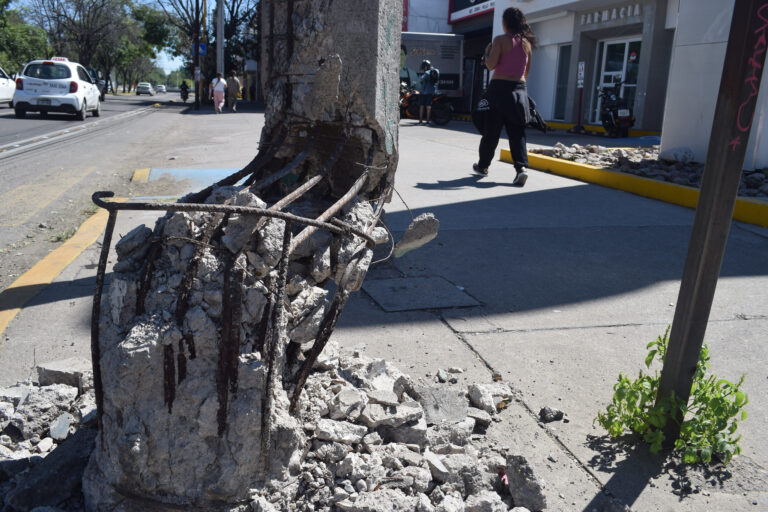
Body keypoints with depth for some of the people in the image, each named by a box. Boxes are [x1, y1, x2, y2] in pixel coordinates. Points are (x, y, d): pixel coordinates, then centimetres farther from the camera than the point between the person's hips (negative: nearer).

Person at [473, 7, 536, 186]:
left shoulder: (500, 40, -6)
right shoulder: (526, 43, 10)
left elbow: (491, 65, -12)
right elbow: (527, 71, 15)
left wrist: (487, 52, 6)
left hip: (500, 87, -4)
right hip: (519, 89, 4)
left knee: (491, 130, 7)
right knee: (517, 132, 3)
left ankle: (483, 165, 20)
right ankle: (521, 167, -13)